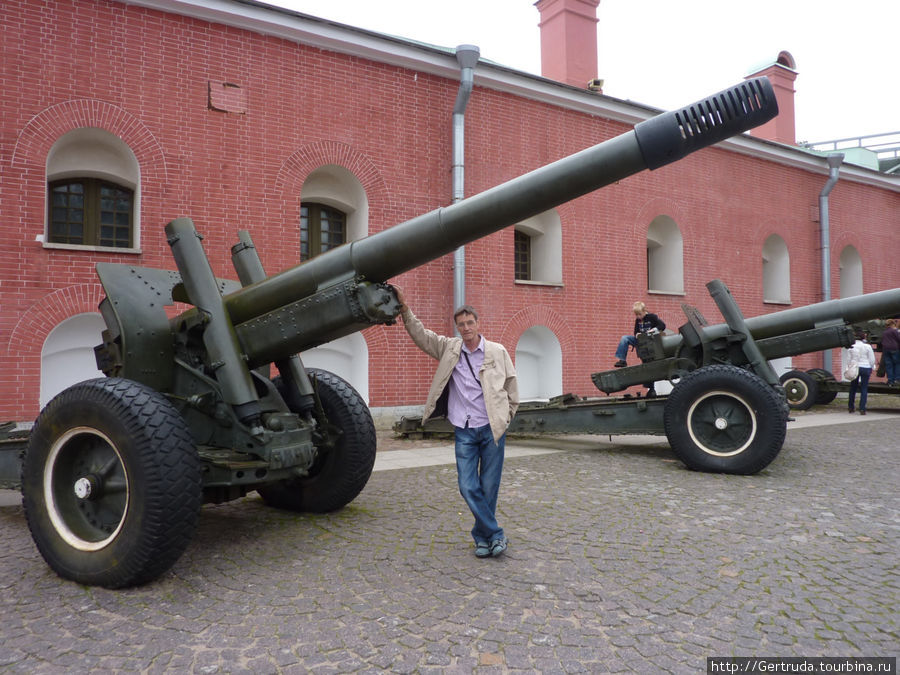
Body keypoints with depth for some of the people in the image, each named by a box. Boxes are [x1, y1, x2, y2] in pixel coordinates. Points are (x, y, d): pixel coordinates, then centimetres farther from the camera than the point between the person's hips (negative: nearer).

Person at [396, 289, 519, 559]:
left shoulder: (498, 352, 3)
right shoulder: (449, 348, 6)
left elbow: (512, 389, 10)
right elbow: (420, 335, 2)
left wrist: (504, 419, 7)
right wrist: (404, 309, -9)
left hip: (492, 430, -1)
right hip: (464, 432, 1)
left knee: (489, 486, 4)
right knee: (468, 487, -4)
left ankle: (482, 535, 23)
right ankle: (496, 535, 9)